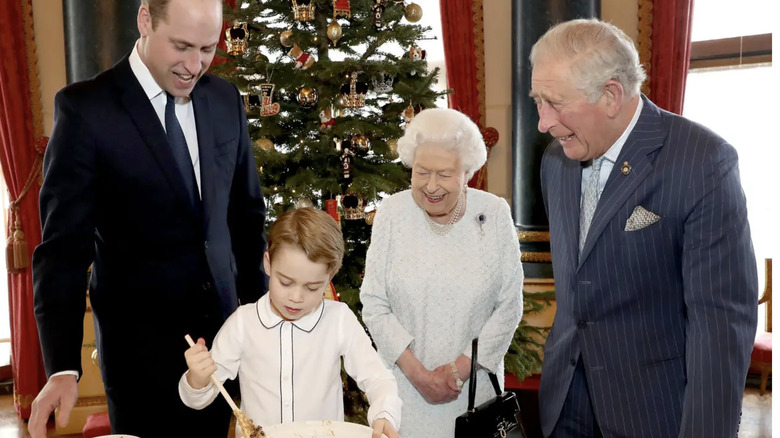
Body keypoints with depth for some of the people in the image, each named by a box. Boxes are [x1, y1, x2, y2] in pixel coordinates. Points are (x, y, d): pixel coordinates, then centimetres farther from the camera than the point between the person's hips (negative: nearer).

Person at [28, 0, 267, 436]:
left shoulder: (225, 98, 2)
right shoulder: (85, 108, -12)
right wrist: (63, 367, -23)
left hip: (222, 324, 5)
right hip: (140, 336, -4)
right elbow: (64, 245, -15)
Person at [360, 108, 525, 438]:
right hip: (404, 383, 0)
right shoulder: (392, 212, -7)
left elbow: (509, 306, -5)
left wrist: (462, 368, -11)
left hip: (474, 383, 0)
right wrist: (417, 372, -12)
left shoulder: (495, 213, -7)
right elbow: (374, 305, -5)